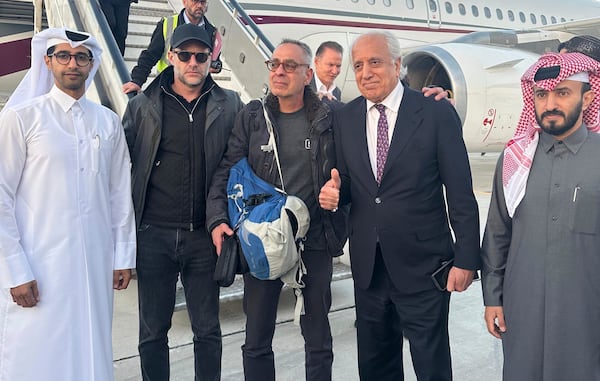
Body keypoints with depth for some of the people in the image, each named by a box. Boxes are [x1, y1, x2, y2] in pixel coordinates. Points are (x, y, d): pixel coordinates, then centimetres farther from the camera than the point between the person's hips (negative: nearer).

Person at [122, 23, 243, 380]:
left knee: (208, 330, 11)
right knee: (153, 331, 12)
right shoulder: (143, 106, 3)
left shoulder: (229, 106, 2)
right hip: (154, 234, 0)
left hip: (204, 236, 0)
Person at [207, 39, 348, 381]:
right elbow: (226, 172, 0)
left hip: (314, 241, -1)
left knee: (318, 340, 13)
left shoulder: (329, 118, -2)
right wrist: (217, 219, -14)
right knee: (257, 342, 12)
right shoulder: (252, 117, 2)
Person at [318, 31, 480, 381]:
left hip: (423, 265, -4)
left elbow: (461, 193, -7)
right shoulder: (344, 119, 5)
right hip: (368, 265, 4)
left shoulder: (437, 113, -8)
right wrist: (335, 193, -11)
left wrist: (466, 258, -9)